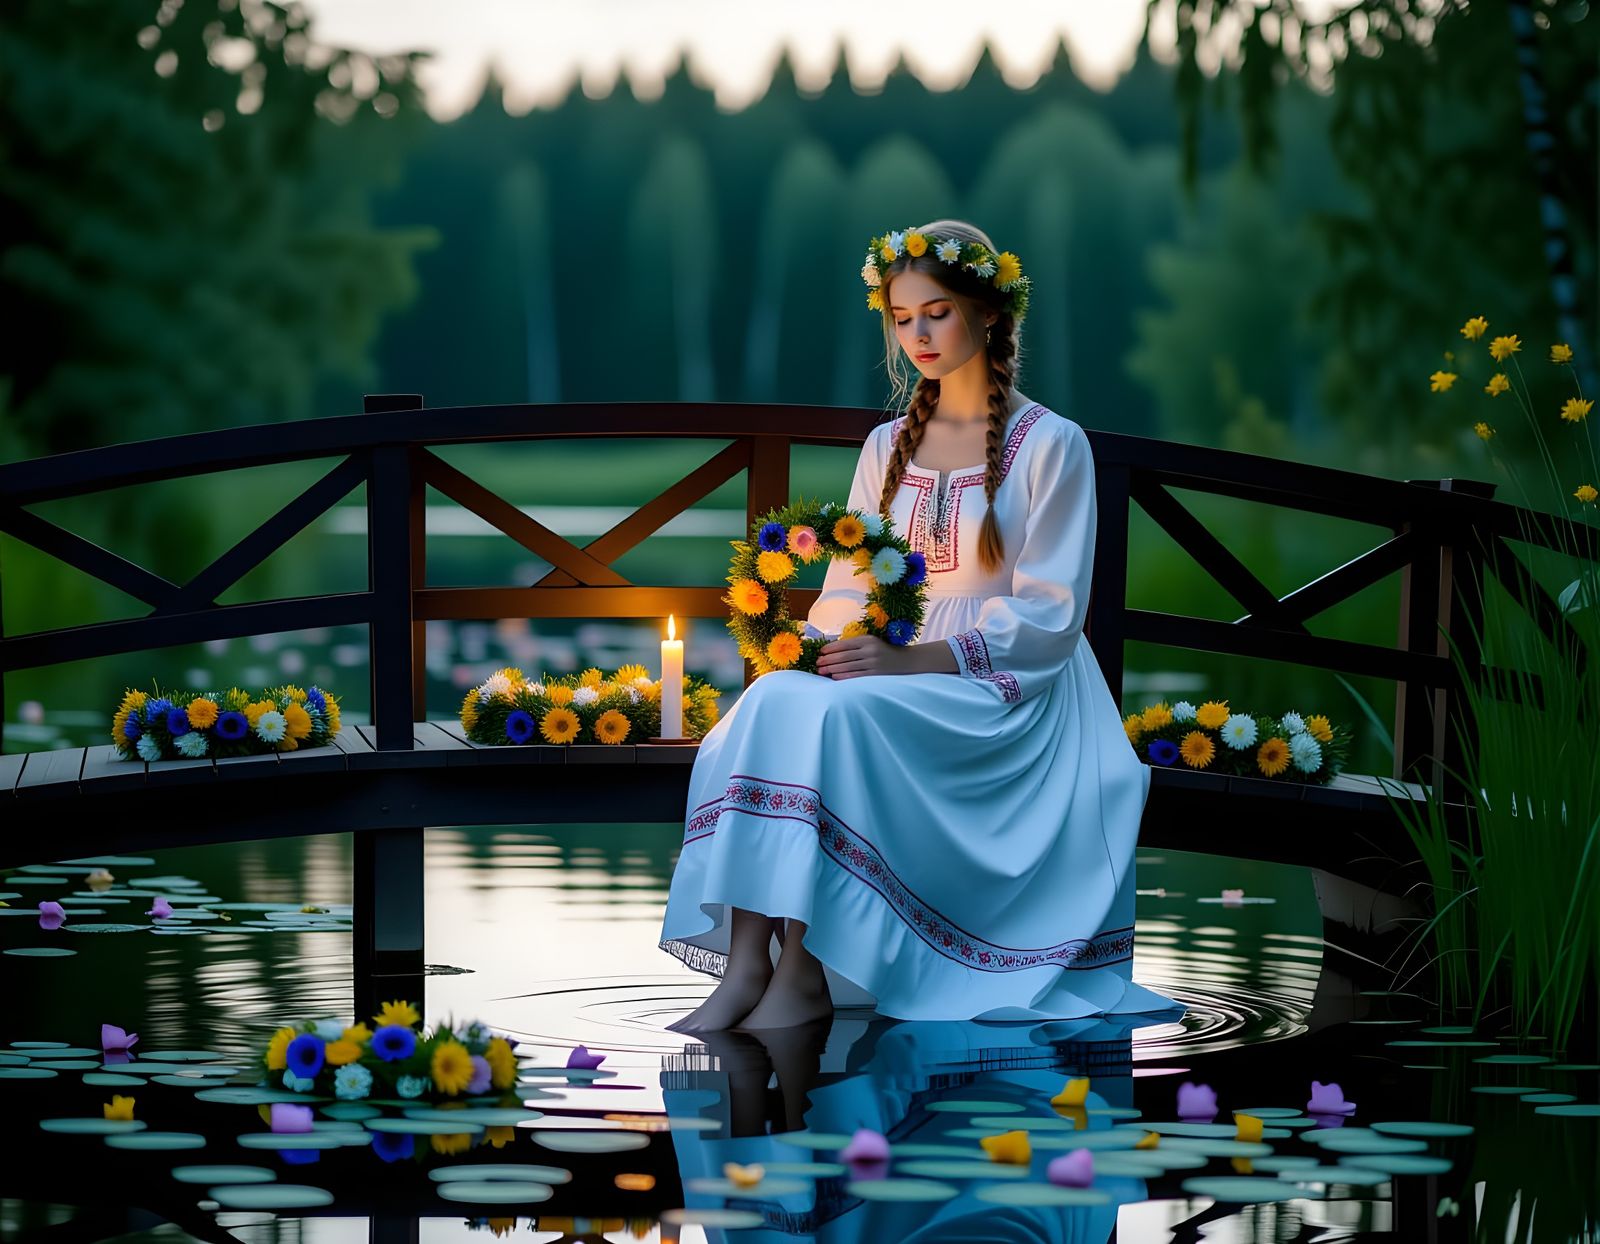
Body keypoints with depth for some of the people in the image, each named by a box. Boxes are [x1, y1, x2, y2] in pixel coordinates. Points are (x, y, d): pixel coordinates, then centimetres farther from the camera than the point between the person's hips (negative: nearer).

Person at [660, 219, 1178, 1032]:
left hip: (1002, 696, -5)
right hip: (890, 677, 5)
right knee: (773, 701, -29)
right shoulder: (886, 447, 16)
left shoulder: (1051, 446, -1)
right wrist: (830, 644, -10)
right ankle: (745, 963, -38)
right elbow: (849, 589, 14)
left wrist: (913, 660, -21)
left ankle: (809, 972, -36)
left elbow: (1046, 616, -9)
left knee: (841, 716, -35)